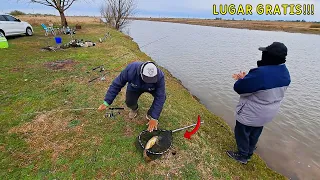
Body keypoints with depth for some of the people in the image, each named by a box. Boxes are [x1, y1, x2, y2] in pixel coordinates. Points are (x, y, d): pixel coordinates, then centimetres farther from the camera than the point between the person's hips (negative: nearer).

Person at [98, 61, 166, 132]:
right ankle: (134, 109, 17)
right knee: (129, 102, -23)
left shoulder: (160, 76, -39)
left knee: (162, 96, -26)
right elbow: (116, 84, -27)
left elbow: (160, 98, -36)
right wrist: (106, 102, -28)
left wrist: (154, 118, -37)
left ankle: (150, 114, 2)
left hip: (152, 88, 0)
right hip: (135, 87, 1)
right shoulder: (131, 69, -39)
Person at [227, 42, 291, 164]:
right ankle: (249, 154, 46)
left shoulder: (262, 73, -34)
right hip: (266, 113, 9)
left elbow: (239, 88, -27)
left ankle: (242, 156, 34)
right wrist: (245, 78, 1)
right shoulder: (285, 73, -3)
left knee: (242, 134, 15)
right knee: (254, 134, 26)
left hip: (251, 113, -8)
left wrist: (241, 79, -5)